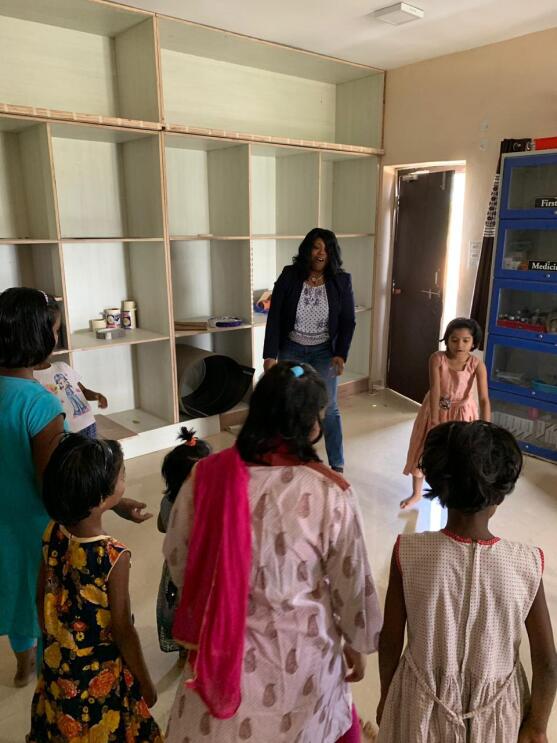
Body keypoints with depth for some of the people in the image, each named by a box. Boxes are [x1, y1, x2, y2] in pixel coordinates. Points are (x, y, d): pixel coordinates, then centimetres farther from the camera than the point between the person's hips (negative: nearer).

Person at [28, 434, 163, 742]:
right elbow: (122, 631, -22)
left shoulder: (52, 534, -15)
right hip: (101, 674, -5)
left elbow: (42, 598, -1)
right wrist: (145, 683, -6)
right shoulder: (114, 556, -32)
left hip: (58, 664, 5)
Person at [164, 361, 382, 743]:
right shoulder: (329, 493, -25)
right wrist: (357, 643, 8)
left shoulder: (206, 477, -17)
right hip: (299, 653, -1)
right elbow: (352, 582, -12)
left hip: (223, 646, 2)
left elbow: (178, 560, -3)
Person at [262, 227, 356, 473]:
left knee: (328, 407, 3)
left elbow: (348, 321, -3)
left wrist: (341, 354, -12)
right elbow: (274, 317, -11)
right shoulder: (289, 276, -11)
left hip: (324, 352, -1)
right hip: (291, 349, 1)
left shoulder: (342, 281, -9)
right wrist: (270, 354, -16)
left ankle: (337, 465, 16)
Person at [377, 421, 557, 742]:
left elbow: (390, 641, -12)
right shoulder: (527, 564, -22)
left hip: (422, 705, -1)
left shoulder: (408, 553, -24)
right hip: (495, 713, 1)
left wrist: (386, 698, 6)